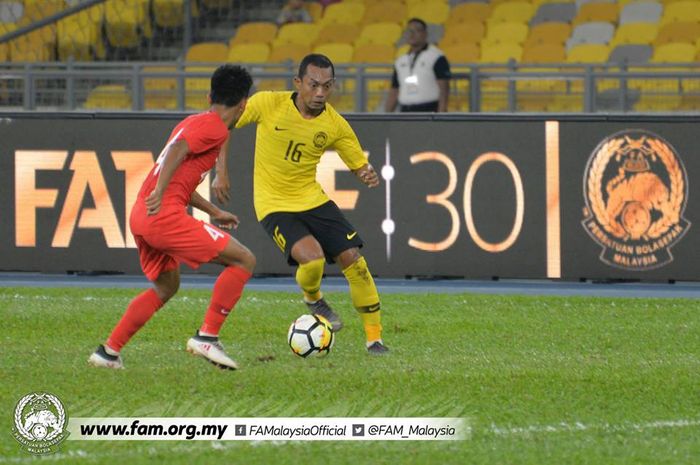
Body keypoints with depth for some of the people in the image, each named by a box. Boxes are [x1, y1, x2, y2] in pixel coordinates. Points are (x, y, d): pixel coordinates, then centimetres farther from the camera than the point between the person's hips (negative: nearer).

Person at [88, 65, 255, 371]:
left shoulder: (192, 122, 24)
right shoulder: (215, 127, -5)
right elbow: (179, 149, -23)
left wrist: (214, 212, 38)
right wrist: (160, 193, -32)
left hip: (141, 216, 9)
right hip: (164, 216, -9)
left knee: (166, 287, 28)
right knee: (243, 261, -4)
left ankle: (109, 351, 23)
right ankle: (207, 336, -6)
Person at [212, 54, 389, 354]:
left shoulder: (335, 125, -8)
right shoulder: (268, 104, -15)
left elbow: (360, 167, 2)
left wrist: (369, 177, -22)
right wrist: (221, 172, -11)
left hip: (313, 199, 3)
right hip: (274, 205, -3)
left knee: (353, 260, -8)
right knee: (311, 257, -27)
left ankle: (374, 338, 7)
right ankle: (313, 299, 10)